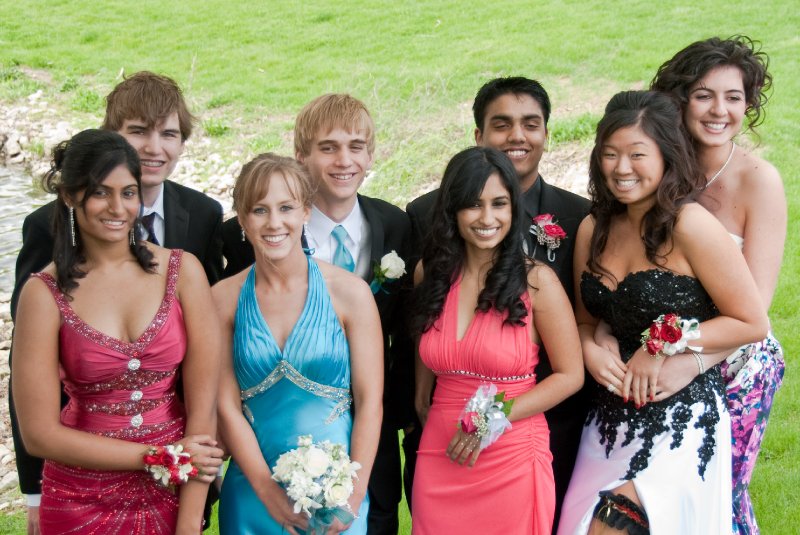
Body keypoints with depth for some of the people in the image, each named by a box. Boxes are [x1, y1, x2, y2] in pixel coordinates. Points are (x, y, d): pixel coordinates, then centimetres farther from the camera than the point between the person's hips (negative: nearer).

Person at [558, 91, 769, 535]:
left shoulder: (690, 224, -14)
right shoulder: (594, 229, 4)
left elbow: (752, 323, -11)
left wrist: (662, 347, -13)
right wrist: (591, 352, -6)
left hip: (680, 419, -6)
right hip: (610, 415, 6)